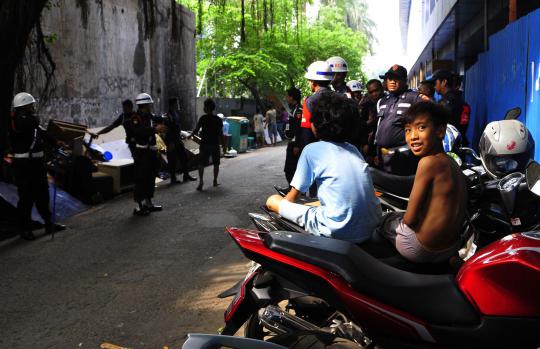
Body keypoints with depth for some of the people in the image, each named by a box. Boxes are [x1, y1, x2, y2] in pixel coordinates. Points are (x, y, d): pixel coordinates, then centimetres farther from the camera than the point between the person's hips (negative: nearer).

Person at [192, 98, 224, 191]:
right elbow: (221, 134, 4)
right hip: (215, 144, 3)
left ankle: (201, 181, -15)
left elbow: (196, 130, -8)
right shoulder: (218, 119, 3)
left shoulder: (203, 118, -8)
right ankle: (215, 181, 19)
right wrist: (223, 144, 11)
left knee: (201, 164, 0)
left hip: (205, 144, -3)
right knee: (216, 164, 14)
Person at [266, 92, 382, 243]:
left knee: (272, 200, 8)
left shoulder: (311, 150, 2)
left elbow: (292, 198, 7)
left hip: (338, 231, -6)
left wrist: (282, 204, 29)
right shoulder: (353, 149, 17)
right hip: (370, 229, 6)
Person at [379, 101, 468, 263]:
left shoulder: (428, 162, -24)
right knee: (396, 214, 32)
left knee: (384, 220, 21)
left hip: (422, 250, -8)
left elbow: (410, 218, -20)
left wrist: (403, 217, 2)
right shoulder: (451, 162, 1)